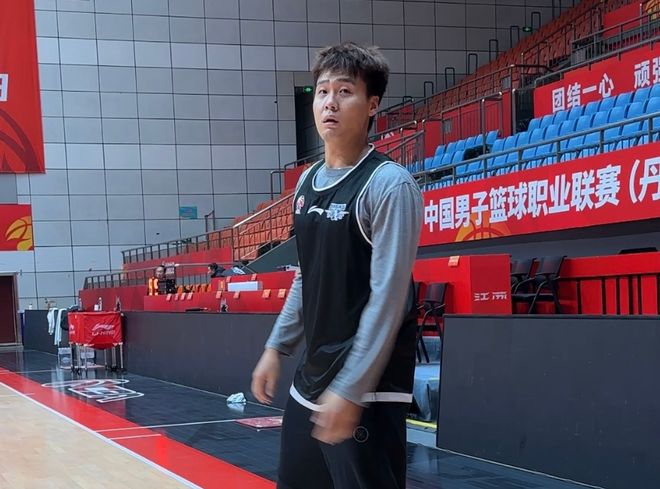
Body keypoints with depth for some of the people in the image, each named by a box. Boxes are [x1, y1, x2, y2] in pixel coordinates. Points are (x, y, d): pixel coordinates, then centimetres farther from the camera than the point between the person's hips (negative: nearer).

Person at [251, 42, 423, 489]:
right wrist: (277, 347, 17)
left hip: (366, 390, -8)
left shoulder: (389, 183, -13)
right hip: (310, 379, 8)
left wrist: (350, 389, -22)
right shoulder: (308, 181, 10)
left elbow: (389, 295, -18)